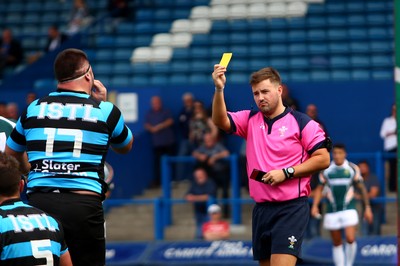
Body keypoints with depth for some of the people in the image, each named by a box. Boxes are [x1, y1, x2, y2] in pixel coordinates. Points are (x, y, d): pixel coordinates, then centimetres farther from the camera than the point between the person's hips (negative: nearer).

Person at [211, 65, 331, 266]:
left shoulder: (301, 122, -4)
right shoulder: (250, 119, 11)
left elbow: (323, 159, -7)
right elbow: (220, 121, -4)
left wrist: (286, 173, -15)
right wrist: (219, 89, -20)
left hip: (291, 208, -6)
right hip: (261, 208, 6)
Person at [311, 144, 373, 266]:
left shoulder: (353, 169, 2)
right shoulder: (326, 170, 5)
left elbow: (362, 188, 8)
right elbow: (319, 188, 11)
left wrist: (367, 207, 6)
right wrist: (315, 206, -1)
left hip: (349, 210, -2)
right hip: (332, 212, 2)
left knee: (350, 239, -16)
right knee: (336, 243, 5)